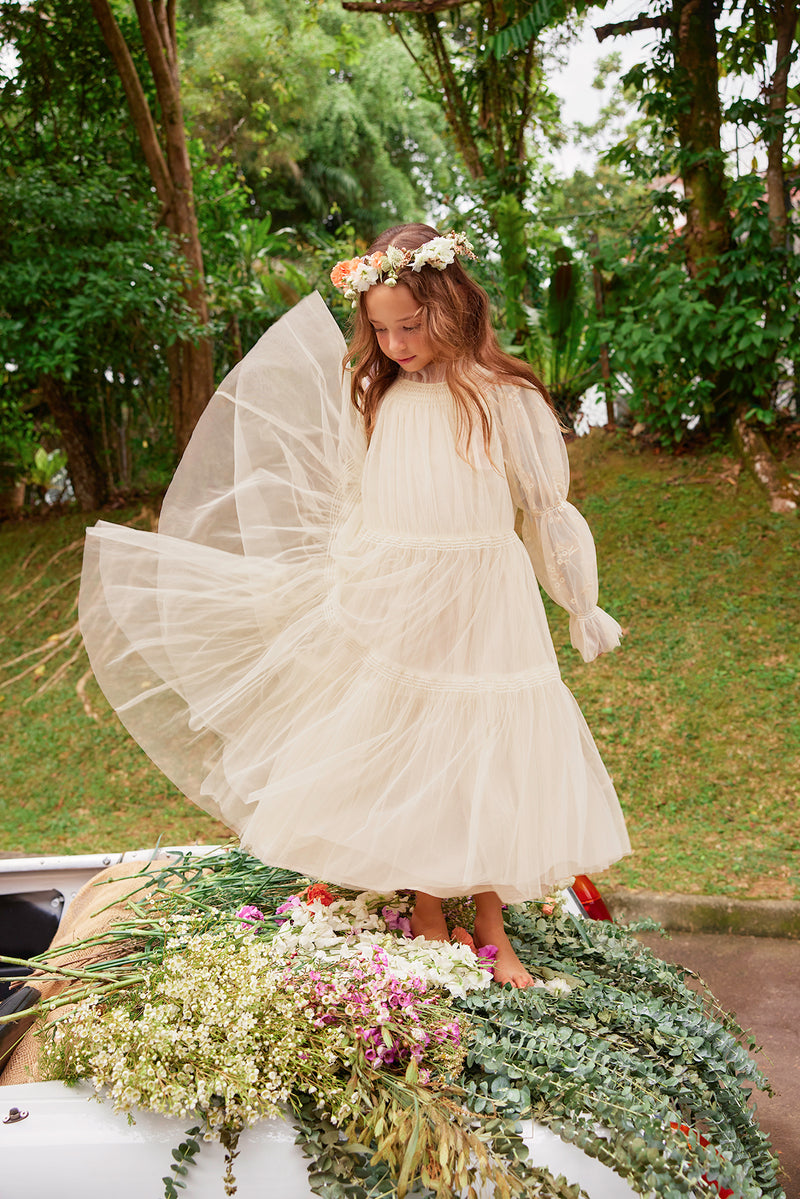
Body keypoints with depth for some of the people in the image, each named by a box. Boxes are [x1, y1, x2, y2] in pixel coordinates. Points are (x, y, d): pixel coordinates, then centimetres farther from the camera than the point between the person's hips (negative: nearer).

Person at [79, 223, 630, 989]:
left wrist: (583, 609, 9)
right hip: (389, 611, 2)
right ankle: (429, 930, 23)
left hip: (481, 617, -2)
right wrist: (327, 588, 16)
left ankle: (492, 932, 23)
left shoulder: (505, 398, -6)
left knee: (486, 766, 6)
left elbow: (547, 509, 2)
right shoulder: (371, 396, 2)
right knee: (402, 772, 6)